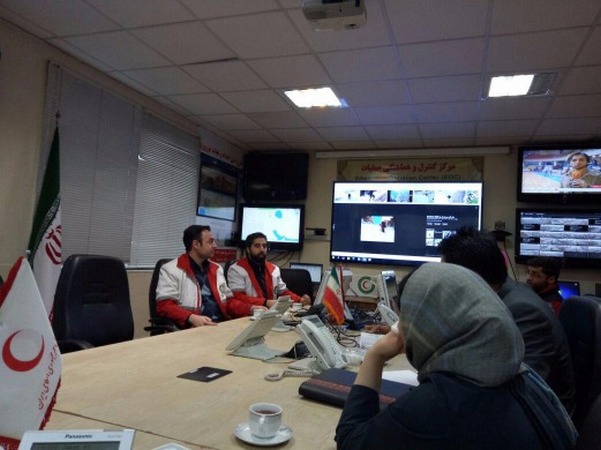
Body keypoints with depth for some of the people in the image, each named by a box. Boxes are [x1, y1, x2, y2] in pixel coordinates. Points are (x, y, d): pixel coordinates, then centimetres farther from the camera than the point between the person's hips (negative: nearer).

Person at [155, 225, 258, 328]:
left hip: (222, 324, 5)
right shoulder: (171, 270, 0)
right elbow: (164, 305, -9)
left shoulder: (216, 268, 20)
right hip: (192, 328, -5)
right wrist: (192, 318, -26)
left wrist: (250, 310, 4)